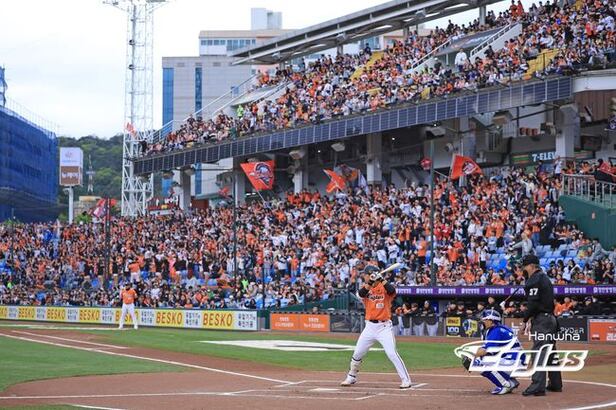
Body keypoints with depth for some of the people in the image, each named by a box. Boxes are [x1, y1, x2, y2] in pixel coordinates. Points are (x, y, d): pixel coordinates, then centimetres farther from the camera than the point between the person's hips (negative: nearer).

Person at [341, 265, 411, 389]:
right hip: (370, 326, 5)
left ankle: (406, 380, -12)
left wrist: (381, 279, -28)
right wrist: (371, 282, -28)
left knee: (392, 354, -17)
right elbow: (361, 293, -16)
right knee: (357, 354, 12)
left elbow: (392, 290, -27)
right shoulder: (366, 288, 6)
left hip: (384, 326, -5)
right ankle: (351, 377, 32)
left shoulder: (384, 288, -4)